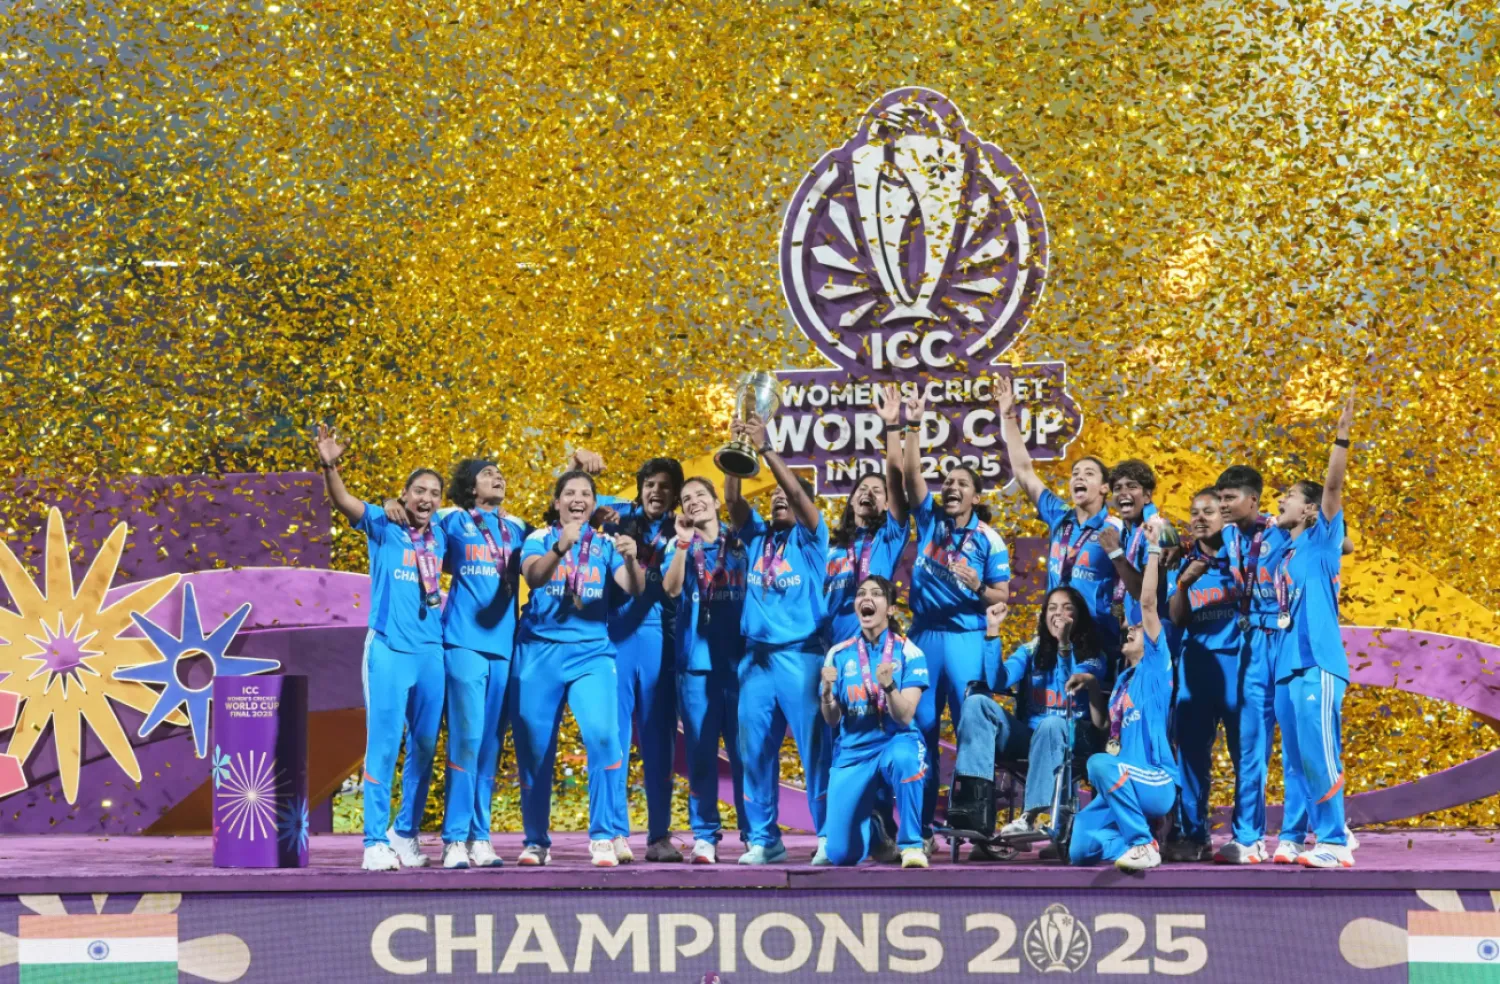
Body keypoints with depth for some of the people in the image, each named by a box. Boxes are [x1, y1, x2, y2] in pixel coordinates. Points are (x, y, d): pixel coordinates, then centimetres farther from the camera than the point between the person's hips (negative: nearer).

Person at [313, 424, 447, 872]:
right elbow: (343, 501, -17)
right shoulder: (383, 527, -1)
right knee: (383, 743, -7)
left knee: (424, 746, 9)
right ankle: (376, 840, -6)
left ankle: (406, 832, 22)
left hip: (432, 650, 5)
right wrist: (329, 466, -35)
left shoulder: (440, 537, 11)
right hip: (389, 648, -5)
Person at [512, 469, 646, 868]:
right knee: (534, 749, 3)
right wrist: (560, 547, -35)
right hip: (540, 652, 0)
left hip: (591, 653, 0)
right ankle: (536, 841, 19)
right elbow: (533, 576, -16)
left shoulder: (605, 545, 8)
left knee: (602, 735, -21)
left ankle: (603, 838, -15)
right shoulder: (540, 539, 4)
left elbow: (635, 589, -5)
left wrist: (631, 559, -26)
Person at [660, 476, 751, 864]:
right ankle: (704, 836, 1)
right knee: (701, 751, -1)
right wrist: (683, 543, -13)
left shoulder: (740, 543, 11)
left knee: (744, 749, -2)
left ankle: (754, 834, 1)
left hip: (738, 657, 0)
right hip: (696, 658, 0)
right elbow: (671, 588, -6)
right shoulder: (680, 546, 11)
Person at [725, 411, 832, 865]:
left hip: (800, 654, -5)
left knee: (815, 747, -6)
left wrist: (765, 447, -17)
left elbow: (798, 491, -11)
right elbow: (732, 499, 1)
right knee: (755, 750, 4)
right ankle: (763, 839, 10)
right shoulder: (757, 536, 15)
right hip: (757, 656, 5)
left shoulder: (810, 538, 3)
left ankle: (829, 837, -4)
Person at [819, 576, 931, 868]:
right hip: (853, 752, 3)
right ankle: (875, 823, 32)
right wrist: (827, 691, -21)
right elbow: (832, 720, 0)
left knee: (902, 757, -42)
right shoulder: (840, 654, 1)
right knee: (842, 853, -5)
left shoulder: (908, 652, -7)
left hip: (896, 742, -3)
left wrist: (889, 686, -33)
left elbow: (904, 716, -14)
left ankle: (911, 844, -25)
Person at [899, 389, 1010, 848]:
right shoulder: (930, 518, 7)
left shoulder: (989, 539, 0)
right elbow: (910, 473, -4)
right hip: (924, 635, 3)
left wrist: (978, 589, -20)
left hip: (966, 638, -3)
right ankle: (920, 826, 9)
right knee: (920, 730, 4)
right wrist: (913, 427, -13)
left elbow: (1002, 595, 0)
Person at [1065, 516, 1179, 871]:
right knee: (1080, 850, -6)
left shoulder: (1154, 667, -3)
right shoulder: (1123, 679, 18)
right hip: (1123, 785, 7)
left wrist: (1153, 548, -13)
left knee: (1100, 763, -37)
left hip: (1156, 782, -7)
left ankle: (1143, 844, -24)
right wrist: (1091, 685, 14)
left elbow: (1148, 604, -12)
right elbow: (1102, 722, 26)